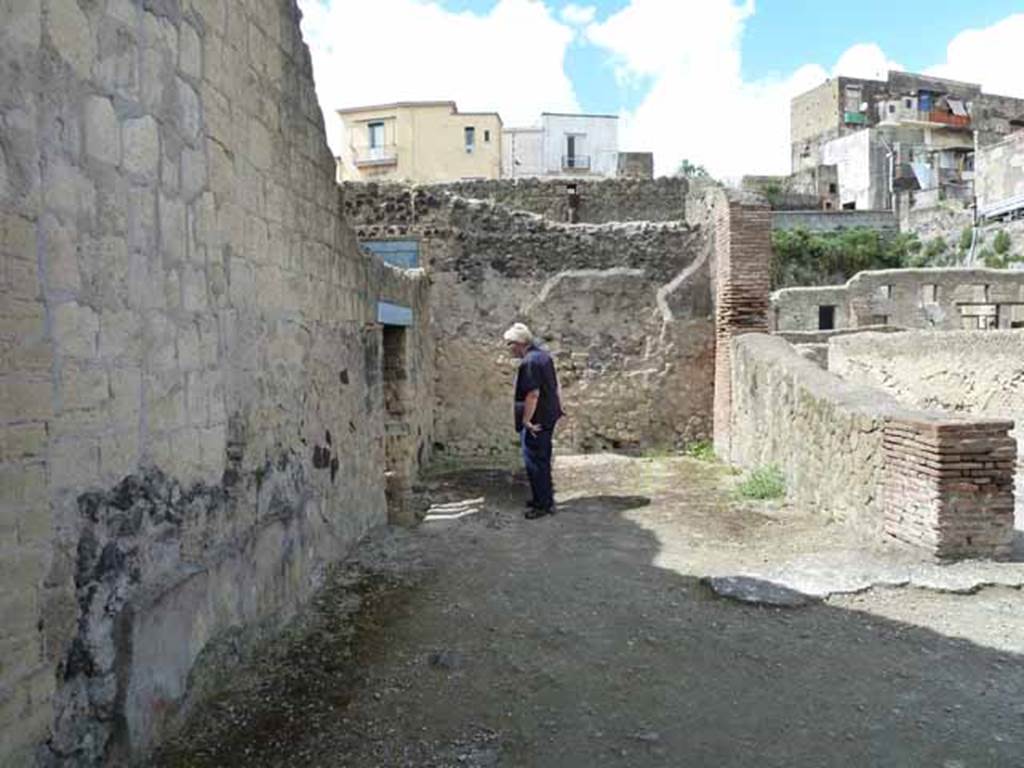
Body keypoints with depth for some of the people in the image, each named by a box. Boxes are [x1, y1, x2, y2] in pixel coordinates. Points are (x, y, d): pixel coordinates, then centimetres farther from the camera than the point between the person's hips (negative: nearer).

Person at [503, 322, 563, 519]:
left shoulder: (528, 362, -22)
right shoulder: (543, 355, 10)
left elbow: (533, 394, -26)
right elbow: (554, 384, 17)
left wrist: (527, 420, -20)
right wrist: (557, 406, 23)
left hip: (535, 421, -10)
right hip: (549, 416, 10)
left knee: (534, 462, 0)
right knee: (543, 460, 20)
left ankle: (543, 504, 8)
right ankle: (545, 497, 32)